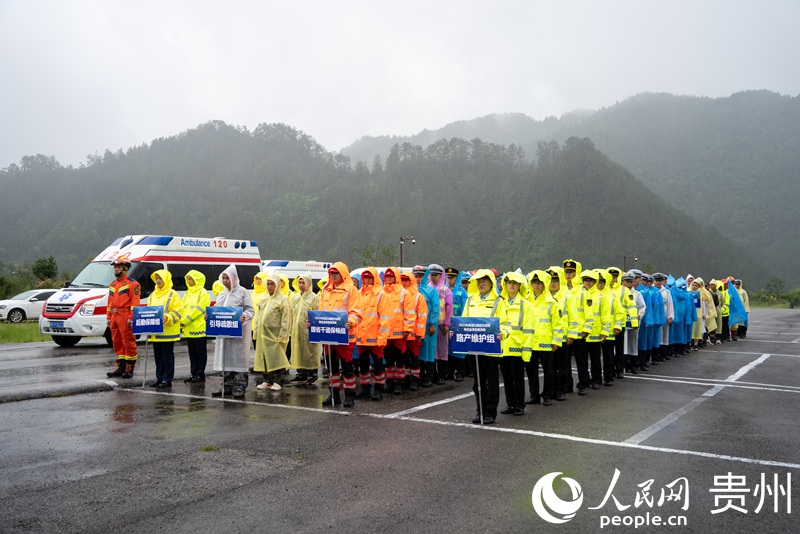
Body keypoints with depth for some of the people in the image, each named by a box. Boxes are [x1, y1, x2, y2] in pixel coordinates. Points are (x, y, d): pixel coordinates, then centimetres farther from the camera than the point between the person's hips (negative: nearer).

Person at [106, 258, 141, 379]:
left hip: (125, 317, -8)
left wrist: (131, 318, -19)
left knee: (128, 342, -5)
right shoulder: (112, 284, 19)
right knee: (117, 342, 12)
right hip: (114, 317, 8)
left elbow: (135, 302, -13)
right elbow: (110, 302, 22)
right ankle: (120, 367, 20)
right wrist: (108, 317, 15)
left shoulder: (132, 283, -6)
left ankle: (129, 369, 1)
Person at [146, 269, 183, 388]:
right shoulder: (153, 295, 17)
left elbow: (177, 312, -11)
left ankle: (167, 379, 5)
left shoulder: (173, 295, -5)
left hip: (168, 331, -7)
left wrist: (167, 318, -27)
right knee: (158, 356, 12)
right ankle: (159, 377, 21)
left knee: (167, 356, -1)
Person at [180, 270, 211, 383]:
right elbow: (182, 308, 13)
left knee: (200, 352, 0)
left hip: (199, 328, -7)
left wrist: (184, 321, -15)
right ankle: (193, 374, 17)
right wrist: (182, 320, -5)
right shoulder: (187, 293, 16)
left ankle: (200, 375, 4)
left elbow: (197, 309, -15)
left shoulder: (203, 293, -7)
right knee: (192, 353, 11)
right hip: (189, 329, 7)